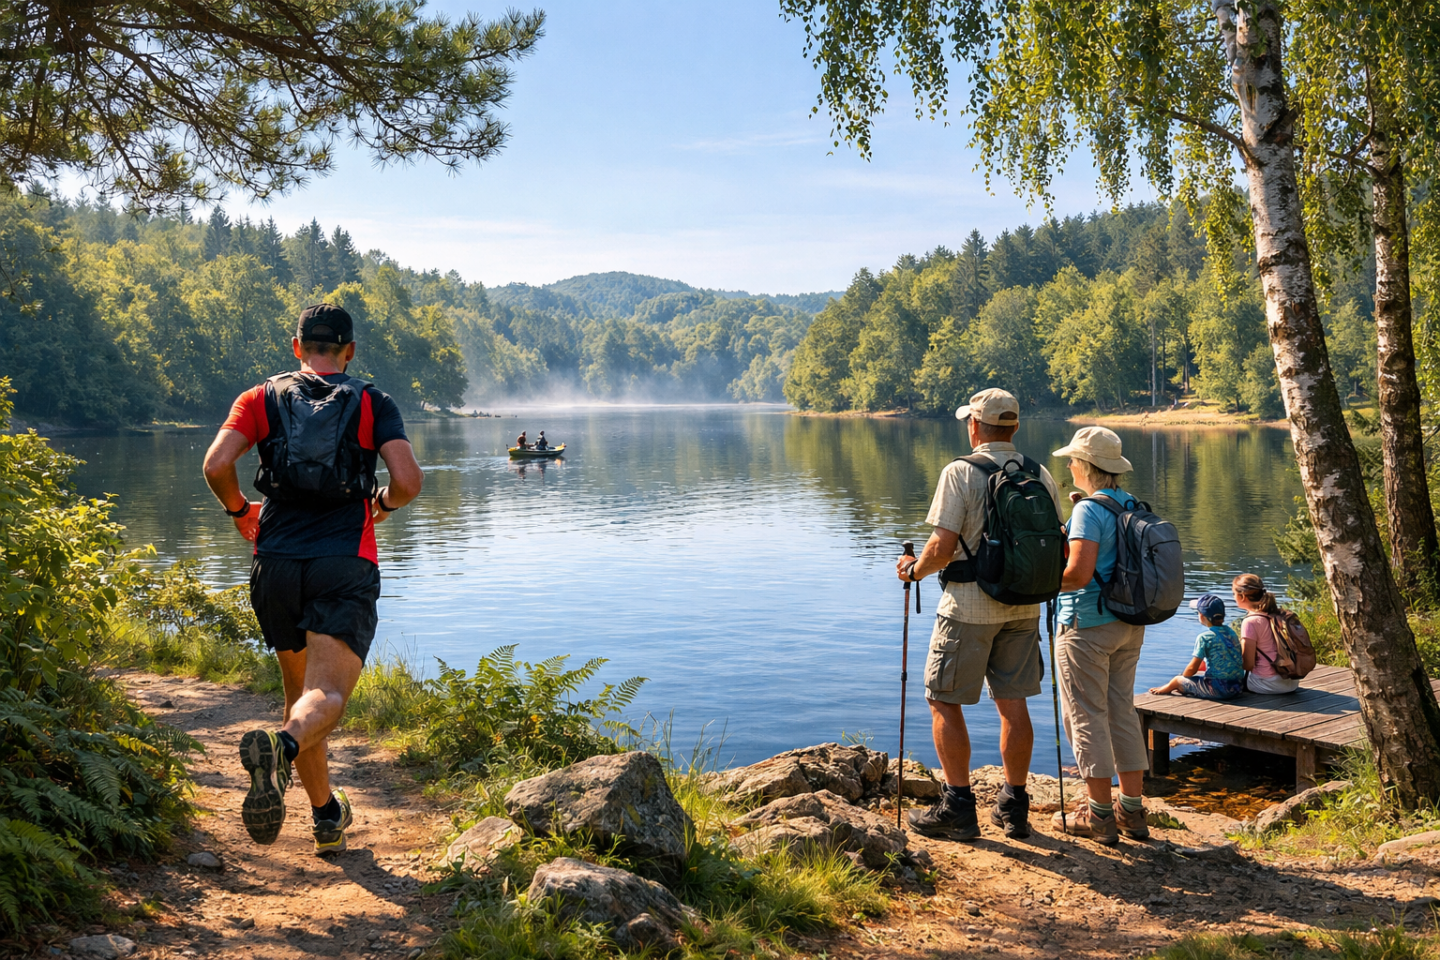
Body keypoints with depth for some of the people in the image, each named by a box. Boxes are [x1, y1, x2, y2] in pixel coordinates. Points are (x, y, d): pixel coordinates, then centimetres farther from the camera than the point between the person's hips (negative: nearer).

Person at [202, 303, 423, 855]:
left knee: (299, 690, 18)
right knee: (327, 693, -11)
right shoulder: (373, 404, 8)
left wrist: (239, 511, 15)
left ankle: (328, 816, 25)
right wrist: (383, 505, 16)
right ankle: (282, 747, -44)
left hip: (277, 562, 3)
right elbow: (408, 481, -6)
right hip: (345, 565, -3)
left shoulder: (261, 399, 11)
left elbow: (216, 466, -4)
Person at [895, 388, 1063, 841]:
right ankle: (1014, 807, 17)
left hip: (969, 606, -5)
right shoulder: (1040, 476, 5)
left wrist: (915, 569, 1)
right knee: (1013, 703, 11)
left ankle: (958, 808, 6)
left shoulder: (960, 473, -11)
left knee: (944, 703, 5)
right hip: (1023, 606, 6)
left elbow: (943, 548, -17)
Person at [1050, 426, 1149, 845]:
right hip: (1129, 624, 8)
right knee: (1122, 711, 14)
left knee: (1087, 716, 1)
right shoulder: (1132, 506, 9)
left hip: (1088, 623, -8)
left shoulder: (1089, 510, -16)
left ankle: (1099, 815, 6)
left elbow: (1079, 572, -25)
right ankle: (1132, 811, 19)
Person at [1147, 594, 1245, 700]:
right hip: (1238, 688, 7)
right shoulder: (1231, 632, 8)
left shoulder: (1204, 637, -11)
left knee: (1177, 680, 14)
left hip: (1218, 690, -7)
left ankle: (1163, 689, 41)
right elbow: (1243, 665, 15)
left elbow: (1192, 669, -9)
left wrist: (1182, 677, 13)